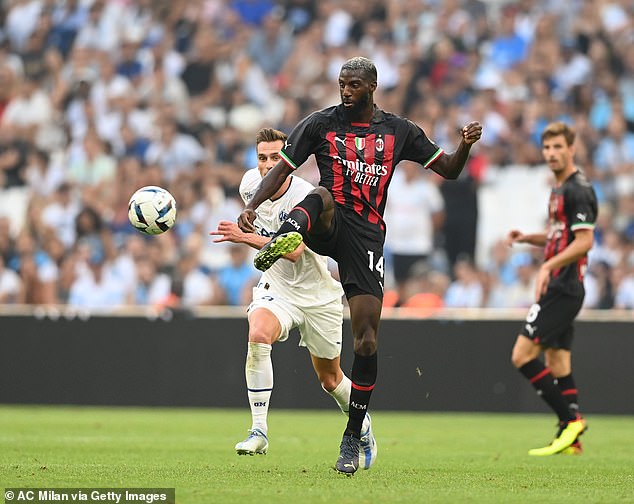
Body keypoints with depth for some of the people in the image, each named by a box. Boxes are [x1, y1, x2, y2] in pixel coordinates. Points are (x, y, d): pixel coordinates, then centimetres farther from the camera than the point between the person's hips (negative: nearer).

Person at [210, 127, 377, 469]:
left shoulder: (307, 197, -25)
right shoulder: (251, 183, -7)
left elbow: (293, 251, -37)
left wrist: (247, 237, -44)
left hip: (318, 296, -3)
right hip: (276, 288, 3)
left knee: (330, 379, 11)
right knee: (258, 335, -31)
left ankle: (363, 429, 42)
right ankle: (259, 431, -29)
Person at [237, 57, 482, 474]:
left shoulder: (399, 131, 11)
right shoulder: (322, 123, 7)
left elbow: (448, 170, 14)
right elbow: (282, 169, 7)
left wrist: (466, 145, -7)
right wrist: (252, 205, -8)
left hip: (367, 236, 1)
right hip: (328, 226, -1)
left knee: (367, 342, -6)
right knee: (322, 195, -39)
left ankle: (353, 438, 6)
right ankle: (284, 238, -74)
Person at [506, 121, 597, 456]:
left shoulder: (578, 190, -13)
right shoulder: (559, 189, 17)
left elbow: (584, 241, -20)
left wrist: (548, 266, -28)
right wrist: (529, 238, 13)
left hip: (564, 287, -10)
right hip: (559, 287, 10)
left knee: (523, 355, -12)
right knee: (557, 363, 8)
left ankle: (571, 419, -10)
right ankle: (570, 439, 9)